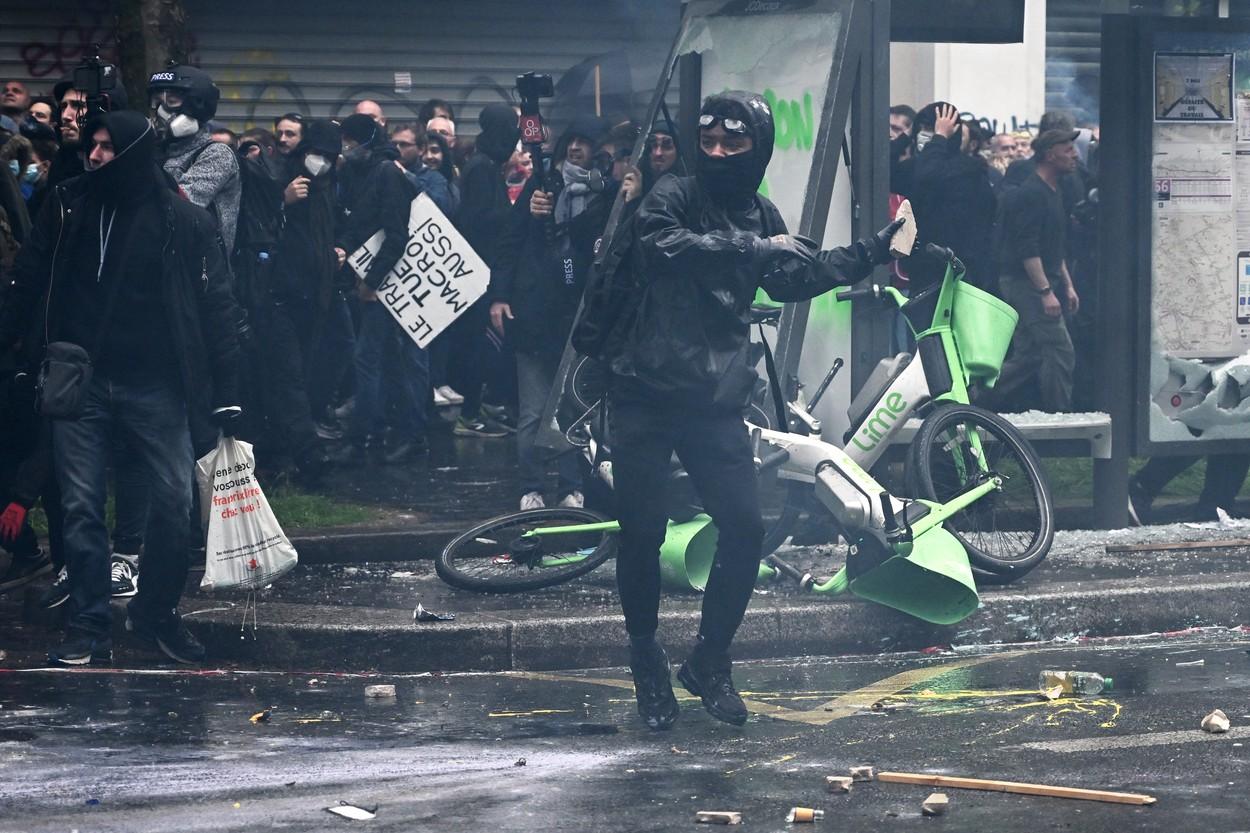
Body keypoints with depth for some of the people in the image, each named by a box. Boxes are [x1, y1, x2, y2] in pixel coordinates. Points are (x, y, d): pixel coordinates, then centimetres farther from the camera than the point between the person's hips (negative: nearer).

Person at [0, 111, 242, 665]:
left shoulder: (185, 222, -4)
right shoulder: (67, 207, 3)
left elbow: (217, 309, -2)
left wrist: (225, 395, -6)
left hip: (155, 386, -1)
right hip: (80, 382, 1)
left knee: (174, 503, -2)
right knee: (81, 507, 0)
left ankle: (156, 613, 17)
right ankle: (88, 627, 6)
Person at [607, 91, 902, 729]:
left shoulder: (759, 217, 12)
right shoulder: (673, 198, -6)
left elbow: (798, 278, 22)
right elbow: (666, 246, -26)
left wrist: (877, 249, 19)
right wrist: (756, 247, -23)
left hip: (715, 401, 4)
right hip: (646, 395, -4)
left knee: (744, 528, -4)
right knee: (643, 533, -1)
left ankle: (709, 662, 14)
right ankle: (647, 665, 19)